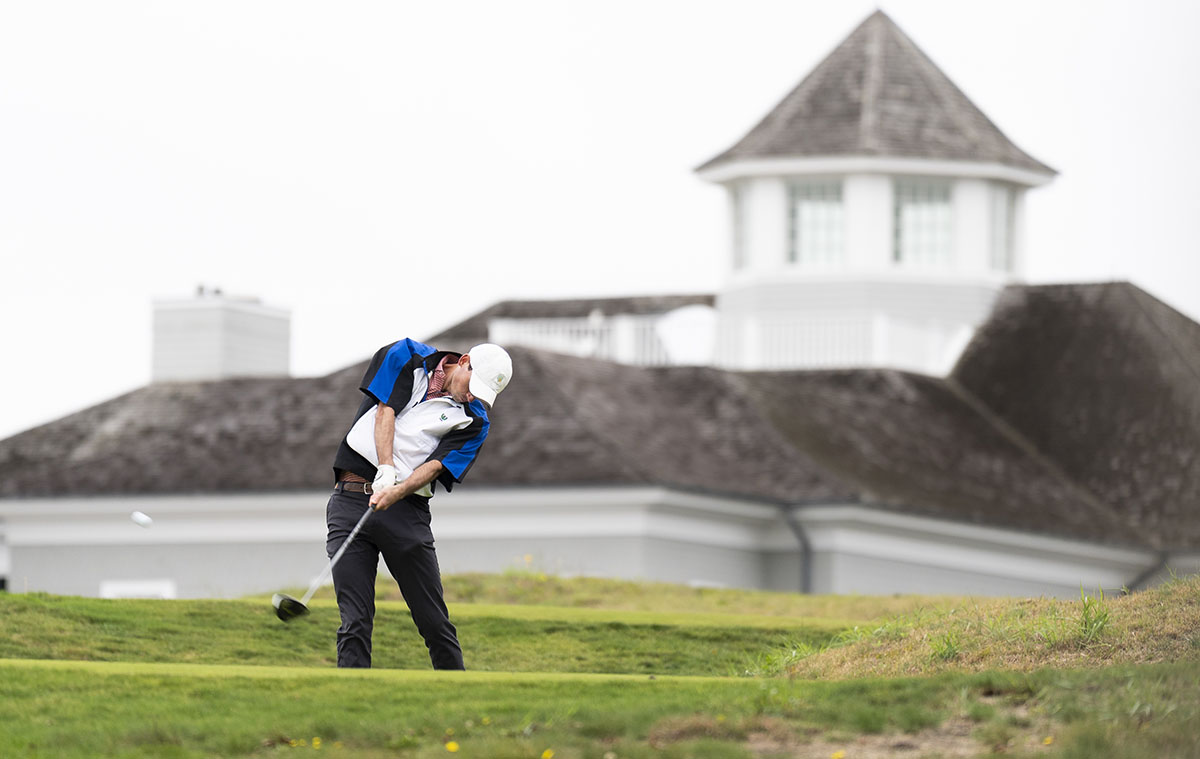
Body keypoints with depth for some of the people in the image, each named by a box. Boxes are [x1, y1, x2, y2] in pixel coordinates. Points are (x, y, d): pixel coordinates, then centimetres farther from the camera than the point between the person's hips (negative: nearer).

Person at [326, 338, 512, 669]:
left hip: (407, 509, 1)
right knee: (355, 621, -7)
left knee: (435, 622, 0)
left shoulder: (473, 420, 6)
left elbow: (436, 466, -6)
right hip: (350, 502, -1)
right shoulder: (406, 356, 7)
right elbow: (385, 410, -4)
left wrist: (396, 492, -24)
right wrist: (386, 469, -18)